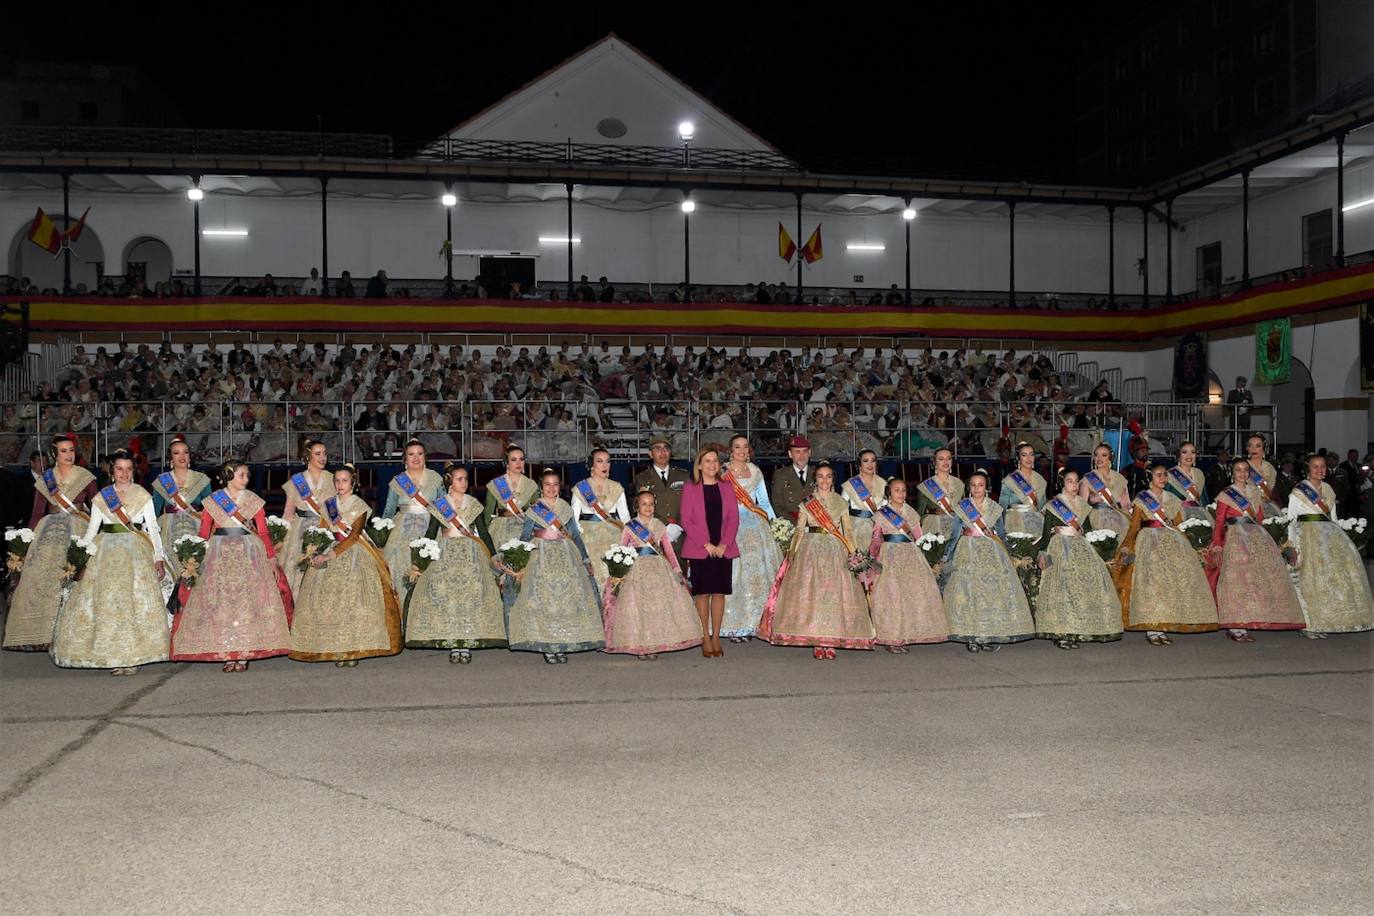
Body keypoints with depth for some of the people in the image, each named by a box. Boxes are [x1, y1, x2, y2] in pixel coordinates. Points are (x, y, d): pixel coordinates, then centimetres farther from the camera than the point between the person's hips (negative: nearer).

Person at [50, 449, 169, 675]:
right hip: (107, 553, 2)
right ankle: (112, 655, 8)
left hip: (137, 553, -2)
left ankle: (133, 656, -2)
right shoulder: (101, 497, 10)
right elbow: (91, 529, 11)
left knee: (136, 601, -7)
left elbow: (153, 528, 4)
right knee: (107, 602, -2)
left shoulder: (143, 495, 6)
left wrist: (159, 558, -4)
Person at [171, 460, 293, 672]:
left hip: (249, 555, 0)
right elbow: (203, 533, 3)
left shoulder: (254, 500, 7)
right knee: (221, 604, -2)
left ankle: (244, 655, -1)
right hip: (220, 555, 0)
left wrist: (272, 559, -2)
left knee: (247, 602, -4)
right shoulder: (212, 500, 5)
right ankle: (227, 655, 2)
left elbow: (264, 532, 4)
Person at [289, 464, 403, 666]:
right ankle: (337, 650, -5)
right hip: (330, 554, 4)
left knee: (353, 598, -13)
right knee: (329, 600, -7)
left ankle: (353, 650, -11)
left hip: (354, 553, -4)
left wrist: (330, 554, -20)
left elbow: (353, 536, -10)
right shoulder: (329, 504, 13)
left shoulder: (360, 506, 0)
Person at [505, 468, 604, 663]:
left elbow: (576, 536, 14)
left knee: (567, 600, -3)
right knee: (543, 600, -8)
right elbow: (524, 537, 2)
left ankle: (562, 646, 3)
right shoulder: (533, 510, 4)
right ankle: (547, 647, -4)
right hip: (541, 558, -3)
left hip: (566, 558, 3)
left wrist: (585, 560, 11)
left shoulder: (566, 508, 11)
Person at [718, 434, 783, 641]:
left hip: (755, 527, 4)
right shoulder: (722, 472, 3)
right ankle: (733, 626, -2)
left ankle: (751, 623, 8)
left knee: (757, 572, 1)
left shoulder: (755, 471, 14)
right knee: (733, 573, -6)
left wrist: (773, 521, 6)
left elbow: (764, 501, 18)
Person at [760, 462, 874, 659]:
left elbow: (848, 530, 8)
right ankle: (816, 642, -2)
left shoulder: (841, 502, 11)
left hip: (835, 551, 1)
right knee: (811, 592, -6)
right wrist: (792, 551, -7)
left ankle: (831, 641, 1)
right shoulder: (807, 503, 9)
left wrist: (851, 552, -4)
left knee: (834, 594, -4)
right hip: (811, 549, -1)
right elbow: (799, 529, 5)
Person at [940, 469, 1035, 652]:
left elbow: (1001, 533, 16)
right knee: (968, 590, -9)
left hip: (992, 553, 2)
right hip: (968, 553, -2)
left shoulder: (995, 508, 10)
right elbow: (955, 533, 6)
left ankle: (993, 636, -1)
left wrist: (1006, 555, 13)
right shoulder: (961, 507, 5)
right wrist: (949, 558, 3)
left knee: (995, 591, -6)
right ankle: (971, 637, -5)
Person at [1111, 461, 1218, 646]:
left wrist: (1188, 546, 10)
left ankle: (1162, 628, -1)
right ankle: (1151, 630, -14)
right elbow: (1134, 525, 1)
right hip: (1149, 542, -4)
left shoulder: (1172, 499, 16)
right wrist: (1127, 546, -9)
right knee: (1152, 581, -15)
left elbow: (1179, 525, 18)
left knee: (1174, 580, -5)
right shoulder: (1141, 499, 5)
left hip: (1172, 542, 4)